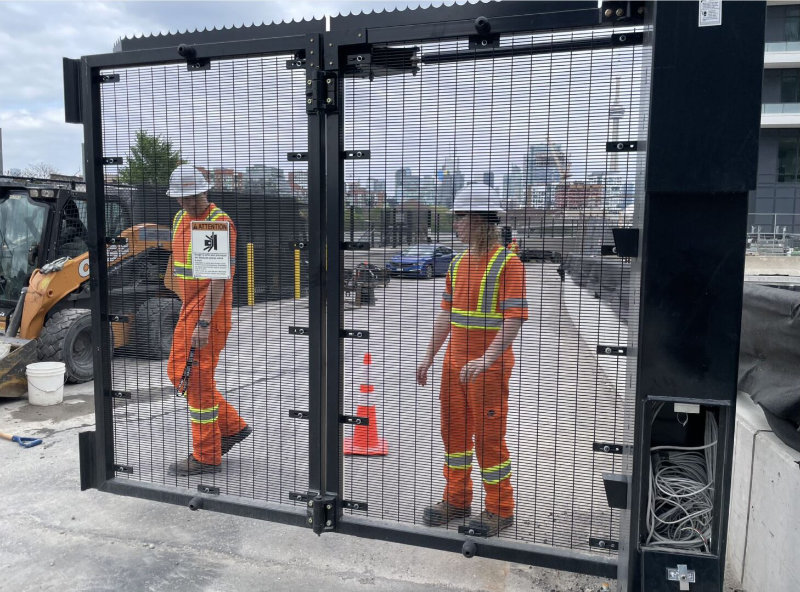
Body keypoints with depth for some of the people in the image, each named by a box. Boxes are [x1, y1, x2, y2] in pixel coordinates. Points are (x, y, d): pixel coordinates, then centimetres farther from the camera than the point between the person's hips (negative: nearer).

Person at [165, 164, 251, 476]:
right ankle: (232, 427, 26)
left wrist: (203, 323, -26)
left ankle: (206, 456, 13)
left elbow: (219, 278, -22)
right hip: (188, 310, 9)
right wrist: (186, 306, 19)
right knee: (177, 372, 15)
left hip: (209, 314, -9)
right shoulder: (180, 219, 12)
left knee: (197, 379, -3)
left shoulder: (220, 222, -16)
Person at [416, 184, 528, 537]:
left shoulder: (507, 263, -12)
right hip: (454, 362, 7)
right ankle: (457, 500, 30)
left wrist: (485, 360, -29)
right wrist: (428, 358, 13)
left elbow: (514, 319, -19)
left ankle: (500, 510, 19)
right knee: (454, 430, 14)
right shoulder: (458, 263, 11)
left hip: (490, 366, -7)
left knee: (489, 437, 2)